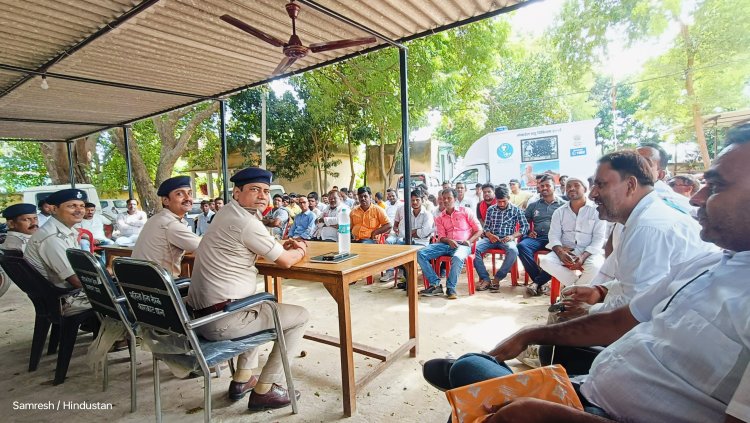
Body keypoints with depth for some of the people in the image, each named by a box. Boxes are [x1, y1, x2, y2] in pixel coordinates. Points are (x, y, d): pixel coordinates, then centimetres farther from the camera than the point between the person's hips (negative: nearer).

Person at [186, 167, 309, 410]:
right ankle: (265, 390, 9)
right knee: (301, 317, 3)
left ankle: (242, 378, 34)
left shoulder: (227, 214, 12)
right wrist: (300, 251, 11)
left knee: (262, 306, 36)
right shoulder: (246, 222, -17)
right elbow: (286, 261, -11)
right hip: (222, 319, -10)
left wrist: (283, 246, 10)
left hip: (201, 314, 10)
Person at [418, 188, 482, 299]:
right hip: (446, 244, 4)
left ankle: (451, 288, -22)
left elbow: (479, 230, 9)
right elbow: (441, 237, 9)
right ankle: (435, 284, -19)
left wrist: (470, 241, -9)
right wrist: (449, 241, -15)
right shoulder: (440, 218, 19)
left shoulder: (464, 212, 11)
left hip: (462, 244, -3)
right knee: (420, 254, -20)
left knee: (457, 258, -41)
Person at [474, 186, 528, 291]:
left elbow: (525, 226, 2)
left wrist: (513, 236, -14)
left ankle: (497, 279, -21)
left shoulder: (516, 210, 8)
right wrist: (489, 235, -9)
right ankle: (485, 279, -22)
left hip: (506, 239, -2)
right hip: (491, 238, 2)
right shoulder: (491, 209, 15)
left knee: (513, 250, -38)